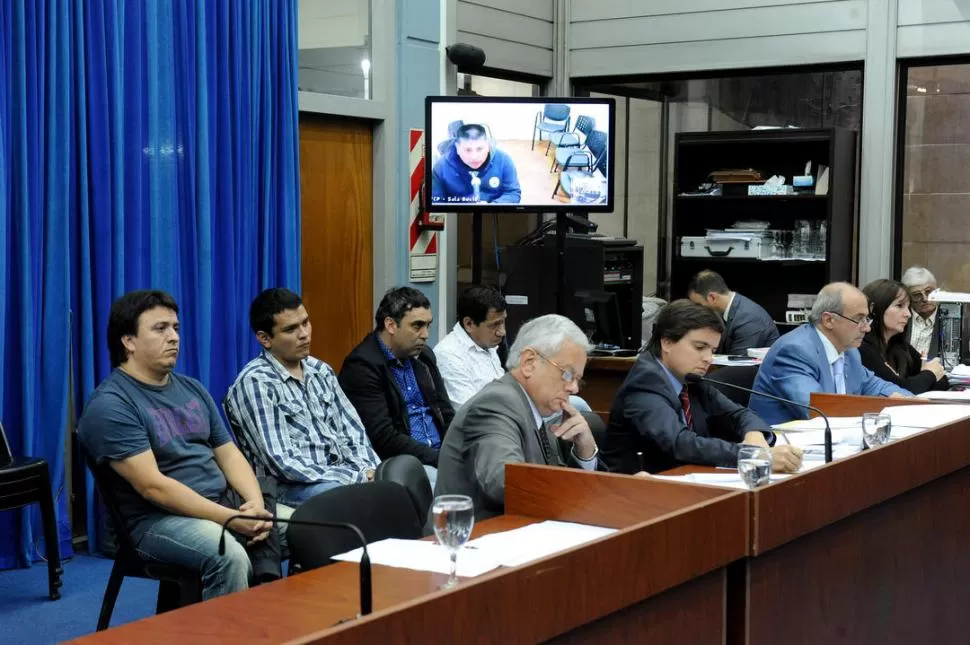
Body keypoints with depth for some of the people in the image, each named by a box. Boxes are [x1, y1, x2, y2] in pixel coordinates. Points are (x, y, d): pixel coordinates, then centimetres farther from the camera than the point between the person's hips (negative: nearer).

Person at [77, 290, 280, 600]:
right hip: (159, 518, -8)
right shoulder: (110, 406, -10)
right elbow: (152, 486, -18)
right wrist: (231, 519, -22)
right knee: (230, 557, -35)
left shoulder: (192, 389, 16)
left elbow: (229, 454, 13)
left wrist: (256, 504, -9)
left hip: (225, 501, 8)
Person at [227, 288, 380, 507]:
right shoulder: (254, 382, -10)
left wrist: (370, 472, -8)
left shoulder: (321, 371, 14)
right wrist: (358, 478, -18)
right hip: (296, 486, -8)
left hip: (346, 473, 8)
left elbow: (353, 430, 13)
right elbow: (283, 463, -17)